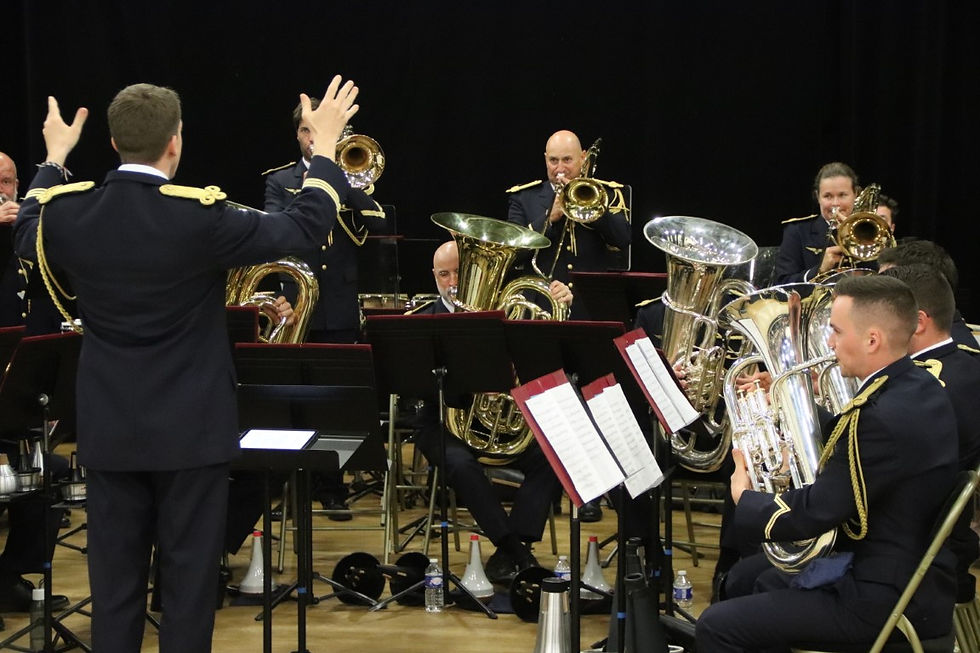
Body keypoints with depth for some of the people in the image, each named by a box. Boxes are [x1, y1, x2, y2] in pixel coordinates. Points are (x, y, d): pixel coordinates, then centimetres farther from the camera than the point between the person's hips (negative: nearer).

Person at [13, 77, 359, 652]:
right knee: (189, 577, 5)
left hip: (109, 428, 4)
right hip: (191, 427, -4)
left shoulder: (69, 213, -6)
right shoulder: (201, 216, -18)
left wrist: (54, 158, 31)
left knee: (114, 578, 11)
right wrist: (327, 145, 4)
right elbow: (307, 226, -9)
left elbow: (27, 235, 19)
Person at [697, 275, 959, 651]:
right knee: (746, 581, 27)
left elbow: (814, 514, -22)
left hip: (884, 601, -11)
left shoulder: (885, 417, -28)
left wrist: (745, 500, -4)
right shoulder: (919, 387, 3)